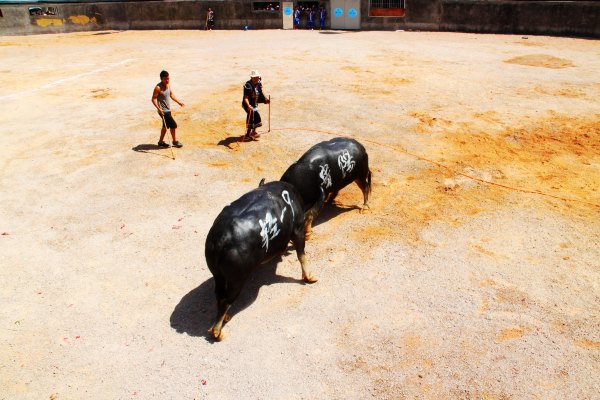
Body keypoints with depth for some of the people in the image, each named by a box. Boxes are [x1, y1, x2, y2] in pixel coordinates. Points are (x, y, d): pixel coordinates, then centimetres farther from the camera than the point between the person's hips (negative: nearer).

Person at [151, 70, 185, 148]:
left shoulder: (168, 85, 3)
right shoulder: (158, 87, -20)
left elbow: (171, 94, 18)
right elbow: (153, 99, -20)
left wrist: (178, 102, 12)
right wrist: (158, 108, -30)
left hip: (168, 110, 9)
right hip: (163, 111, -9)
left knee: (166, 126, 20)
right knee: (173, 125, -7)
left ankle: (161, 141, 33)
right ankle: (175, 141, 10)